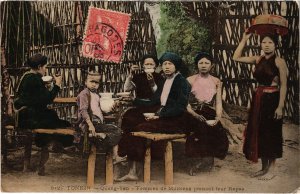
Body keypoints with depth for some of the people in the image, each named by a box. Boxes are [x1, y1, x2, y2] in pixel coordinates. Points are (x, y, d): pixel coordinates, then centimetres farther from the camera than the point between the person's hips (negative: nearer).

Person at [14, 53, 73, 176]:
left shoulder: (26, 76, 13)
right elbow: (48, 99, -18)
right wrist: (57, 84, -8)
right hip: (29, 118, -9)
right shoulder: (35, 79, -15)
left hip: (23, 116, 9)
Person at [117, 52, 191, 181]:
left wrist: (159, 115, -18)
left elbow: (180, 107, -13)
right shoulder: (164, 82, 19)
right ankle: (132, 172, -22)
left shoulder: (182, 82, -3)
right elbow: (152, 103, 16)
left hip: (174, 122, -7)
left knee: (139, 128, -24)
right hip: (161, 117, 7)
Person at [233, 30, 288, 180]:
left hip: (272, 99, -6)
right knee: (259, 133, 11)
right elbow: (236, 57, 7)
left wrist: (280, 106, -16)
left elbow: (283, 85, -11)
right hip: (258, 99, 6)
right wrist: (244, 39, 4)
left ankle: (271, 169, 13)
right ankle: (264, 168, 23)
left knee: (271, 133, 1)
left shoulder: (279, 61, -9)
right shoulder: (258, 60, 6)